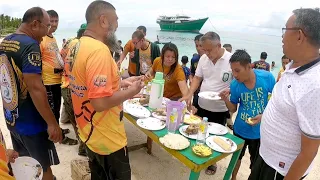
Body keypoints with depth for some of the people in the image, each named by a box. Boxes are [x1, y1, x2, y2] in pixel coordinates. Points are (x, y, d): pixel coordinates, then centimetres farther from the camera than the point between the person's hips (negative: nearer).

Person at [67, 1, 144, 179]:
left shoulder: (76, 47, 4)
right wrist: (131, 91, -15)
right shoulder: (99, 50, -26)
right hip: (107, 139, -8)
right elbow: (101, 102, -30)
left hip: (90, 134, 9)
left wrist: (120, 83, 8)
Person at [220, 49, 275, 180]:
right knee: (237, 156, 24)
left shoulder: (267, 77, -20)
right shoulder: (235, 84, -17)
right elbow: (233, 109, -5)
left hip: (260, 131, -1)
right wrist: (226, 99, -26)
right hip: (240, 129, 2)